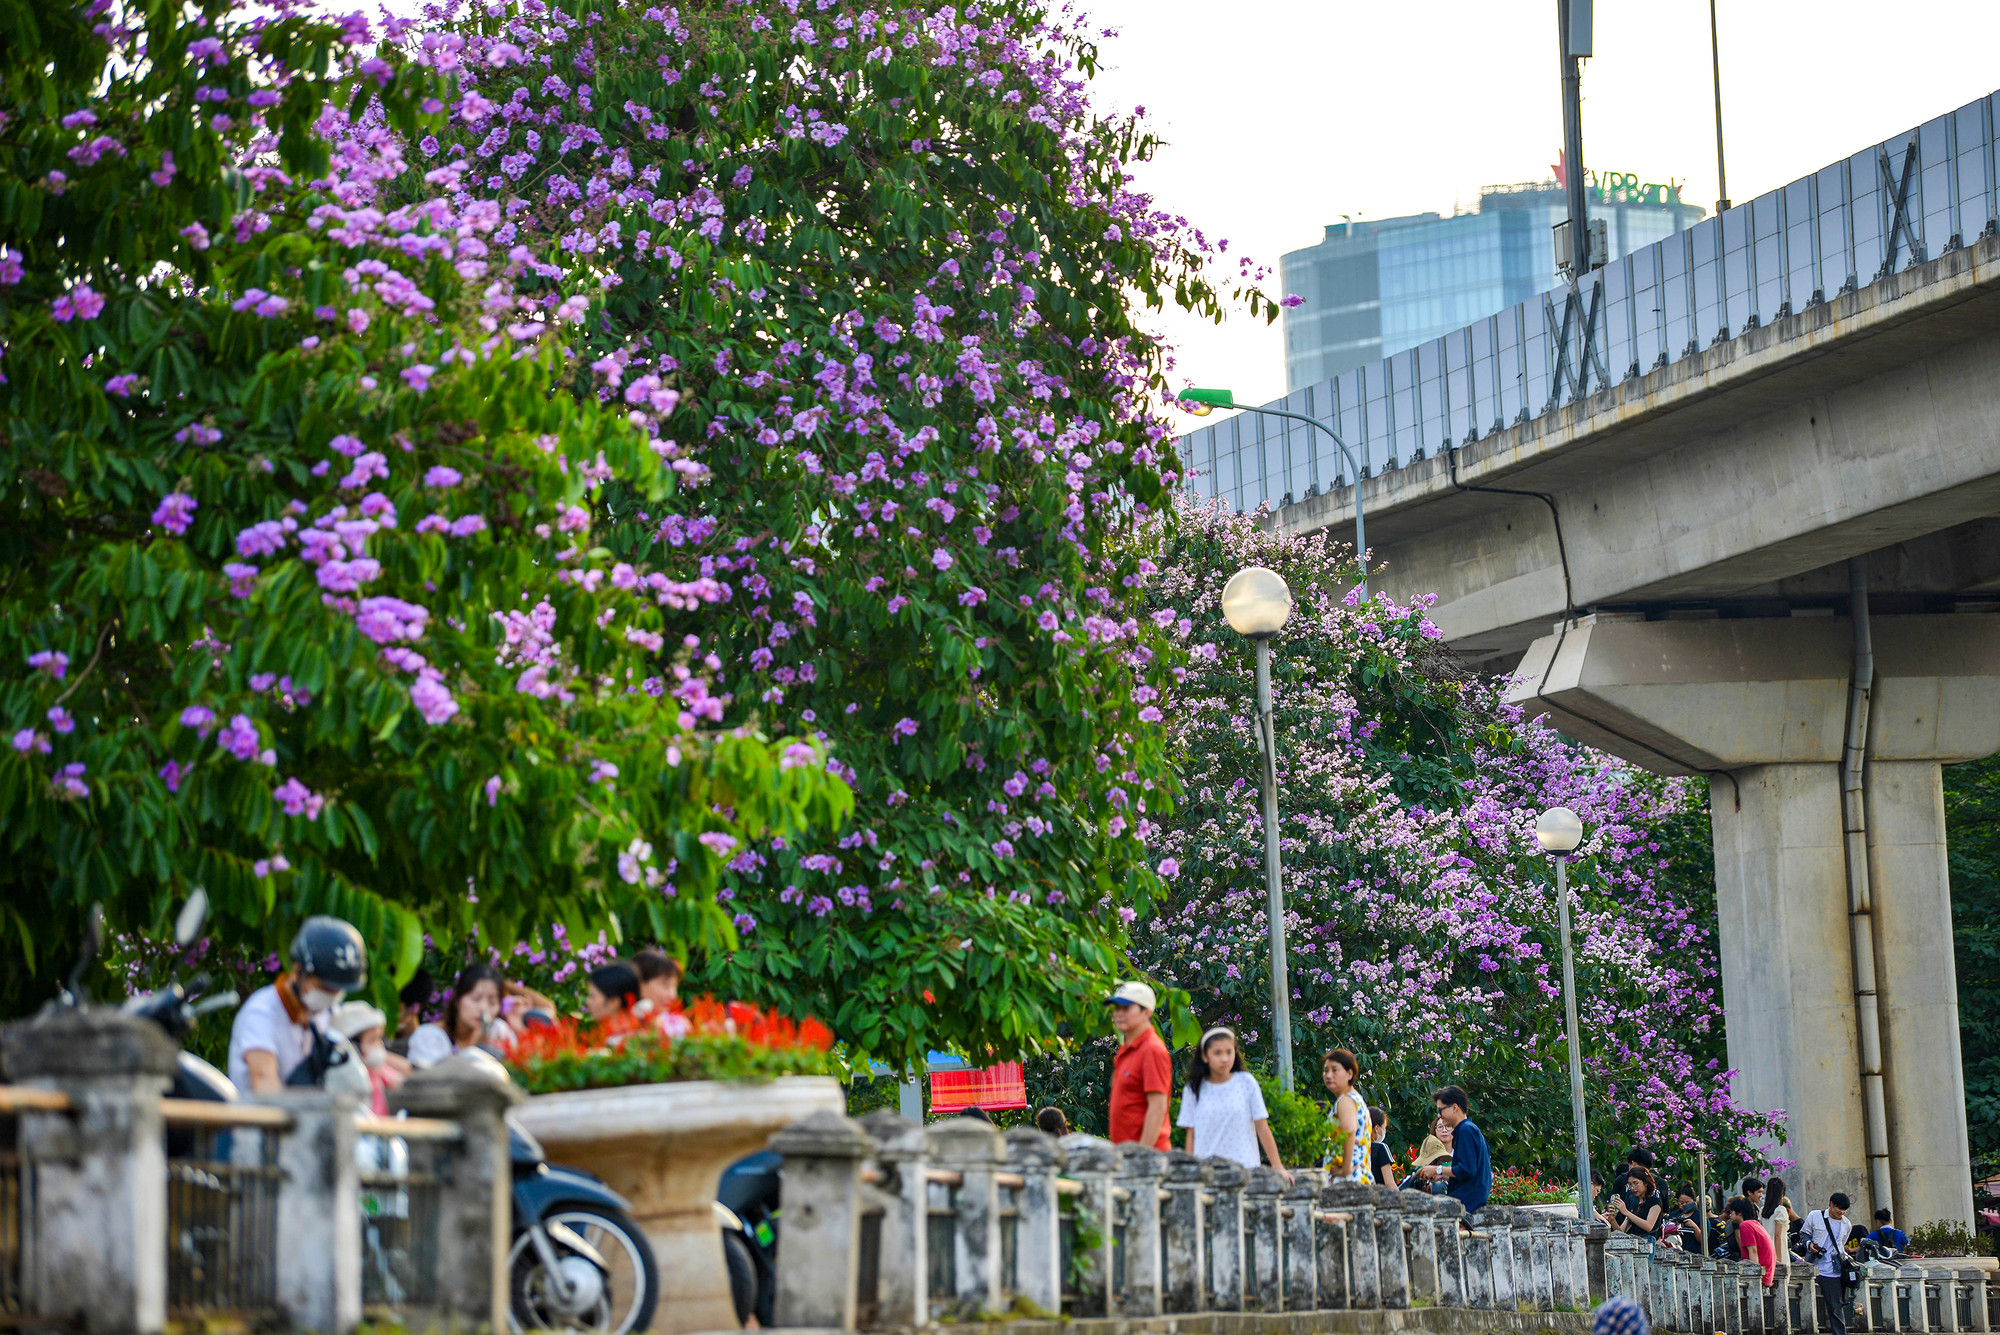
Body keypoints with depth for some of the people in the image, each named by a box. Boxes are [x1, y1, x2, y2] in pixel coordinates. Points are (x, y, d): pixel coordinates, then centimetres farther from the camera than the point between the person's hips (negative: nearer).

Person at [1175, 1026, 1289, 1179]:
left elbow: (1262, 1127, 5)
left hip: (1244, 1166, -1)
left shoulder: (1246, 1083, 4)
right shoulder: (1193, 1090, 7)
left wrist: (1277, 1167, 4)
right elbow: (1191, 1134, 9)